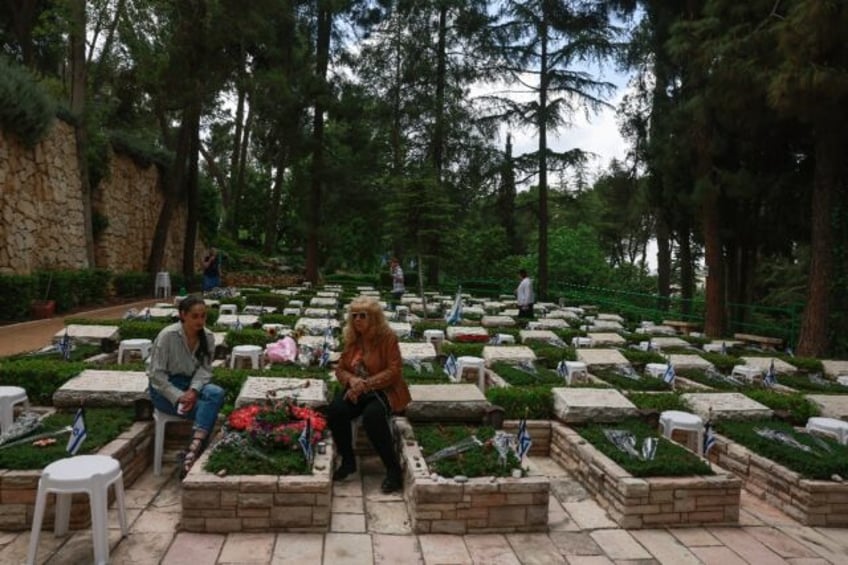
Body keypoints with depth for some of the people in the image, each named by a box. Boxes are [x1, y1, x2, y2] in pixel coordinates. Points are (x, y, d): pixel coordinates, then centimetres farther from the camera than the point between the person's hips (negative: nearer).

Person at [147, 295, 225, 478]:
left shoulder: (208, 337, -4)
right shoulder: (168, 335, -17)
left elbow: (204, 368, -2)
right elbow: (156, 373, -15)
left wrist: (193, 390, -22)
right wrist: (178, 397, -24)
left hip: (191, 383, 5)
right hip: (164, 387, -4)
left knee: (216, 393, -30)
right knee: (208, 409, -27)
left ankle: (192, 451, -33)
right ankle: (195, 451, -15)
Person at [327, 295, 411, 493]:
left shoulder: (387, 337, -10)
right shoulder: (351, 338, 6)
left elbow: (393, 371, -15)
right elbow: (340, 369, 10)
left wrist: (366, 384, -23)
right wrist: (352, 380, -14)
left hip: (383, 389, -5)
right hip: (357, 389, 5)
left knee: (372, 416, -36)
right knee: (335, 410, -25)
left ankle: (394, 470, -21)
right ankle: (348, 461, -5)